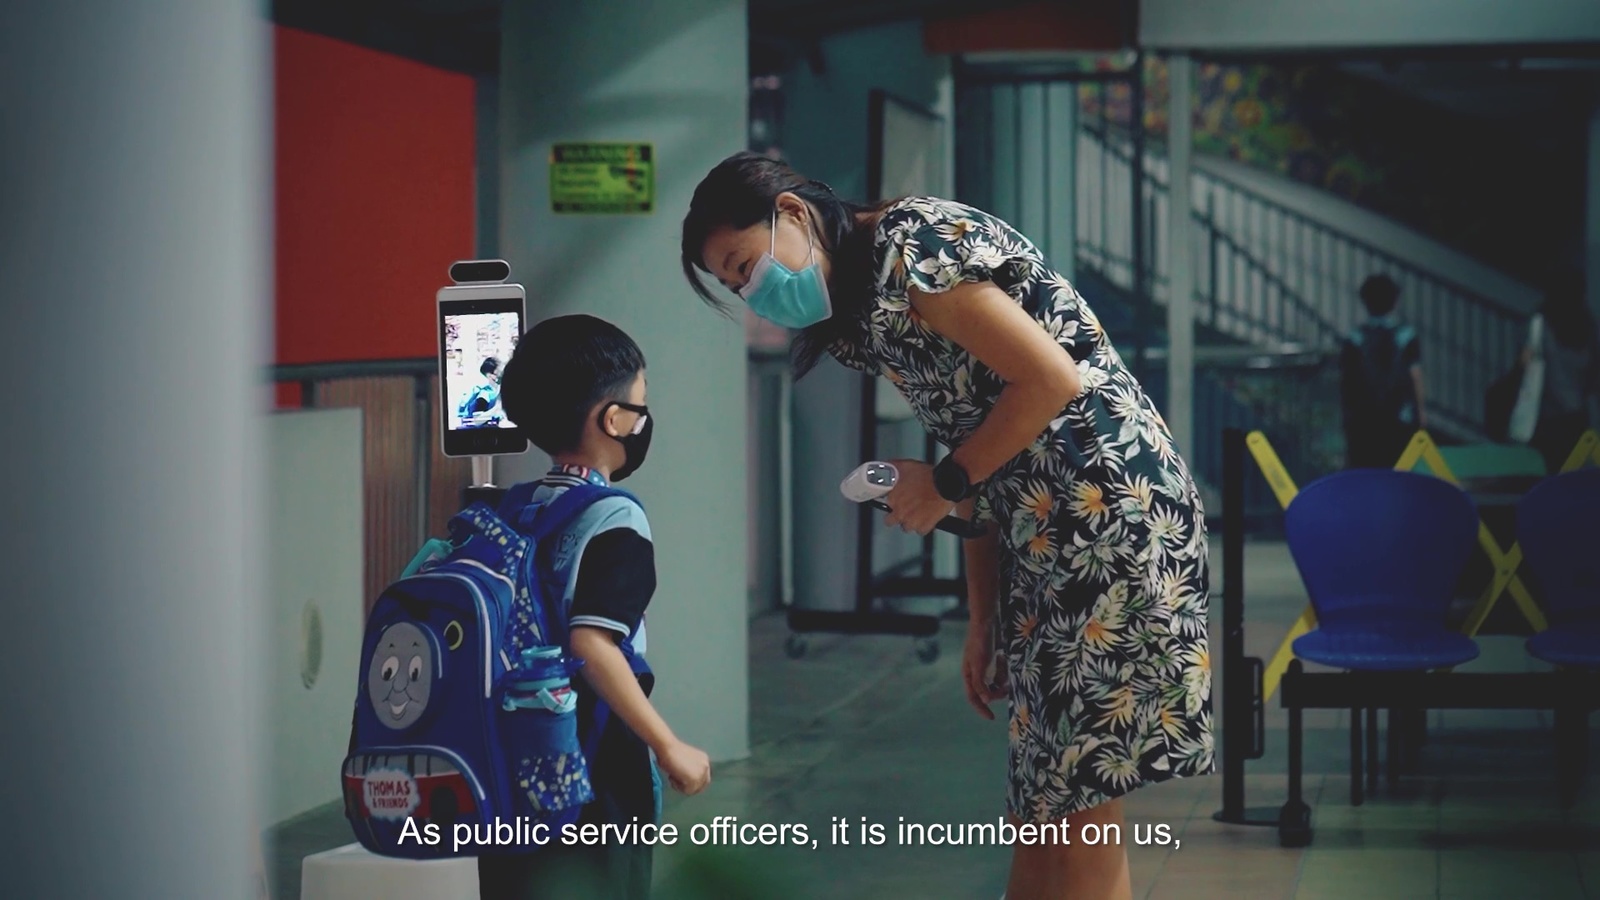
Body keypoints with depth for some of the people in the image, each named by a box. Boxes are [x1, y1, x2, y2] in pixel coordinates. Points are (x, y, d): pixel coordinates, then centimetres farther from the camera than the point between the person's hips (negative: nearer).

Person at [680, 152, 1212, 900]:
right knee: (1040, 794, 12)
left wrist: (945, 482, -8)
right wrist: (983, 623, 11)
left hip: (1109, 507, -10)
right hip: (1048, 530, 10)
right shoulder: (862, 308, 15)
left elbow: (1052, 380, -18)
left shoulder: (912, 248, -13)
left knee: (1081, 799, -6)